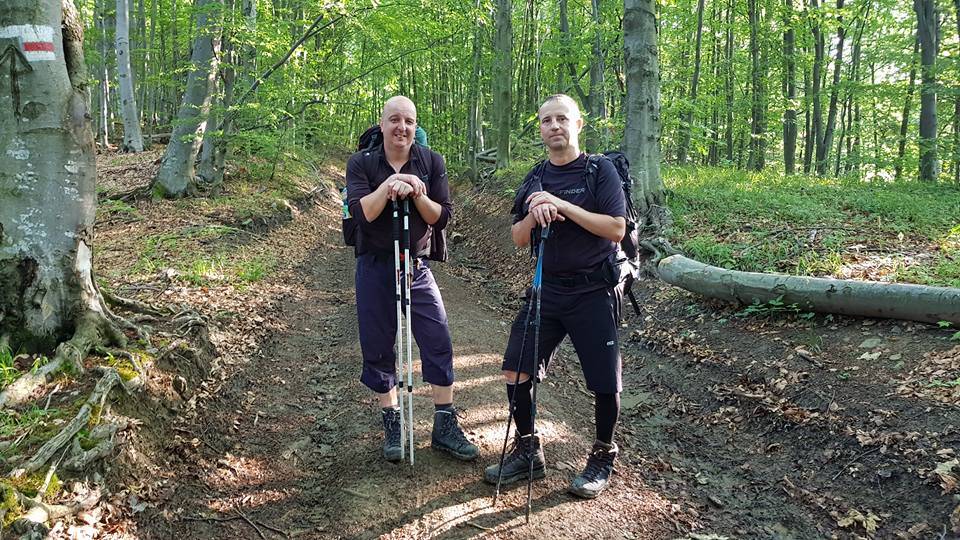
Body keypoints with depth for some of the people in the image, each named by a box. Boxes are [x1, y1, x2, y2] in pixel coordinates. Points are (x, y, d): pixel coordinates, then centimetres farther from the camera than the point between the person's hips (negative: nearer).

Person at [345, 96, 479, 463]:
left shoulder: (431, 162, 0)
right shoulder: (361, 163, -3)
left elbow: (442, 218, -4)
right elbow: (361, 213, -16)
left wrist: (416, 193, -19)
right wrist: (390, 184, -25)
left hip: (417, 267, 1)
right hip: (375, 270, 0)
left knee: (439, 343, -4)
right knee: (378, 350, 6)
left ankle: (445, 427, 9)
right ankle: (392, 426, 22)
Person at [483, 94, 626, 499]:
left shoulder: (600, 170, -5)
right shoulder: (534, 179, 10)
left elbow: (617, 229, -15)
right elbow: (518, 239, 8)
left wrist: (562, 205, -21)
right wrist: (533, 215, -14)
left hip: (593, 291, -5)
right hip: (546, 290, 5)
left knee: (605, 382, 1)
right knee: (515, 371, 1)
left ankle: (603, 457, 24)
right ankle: (527, 451, 19)